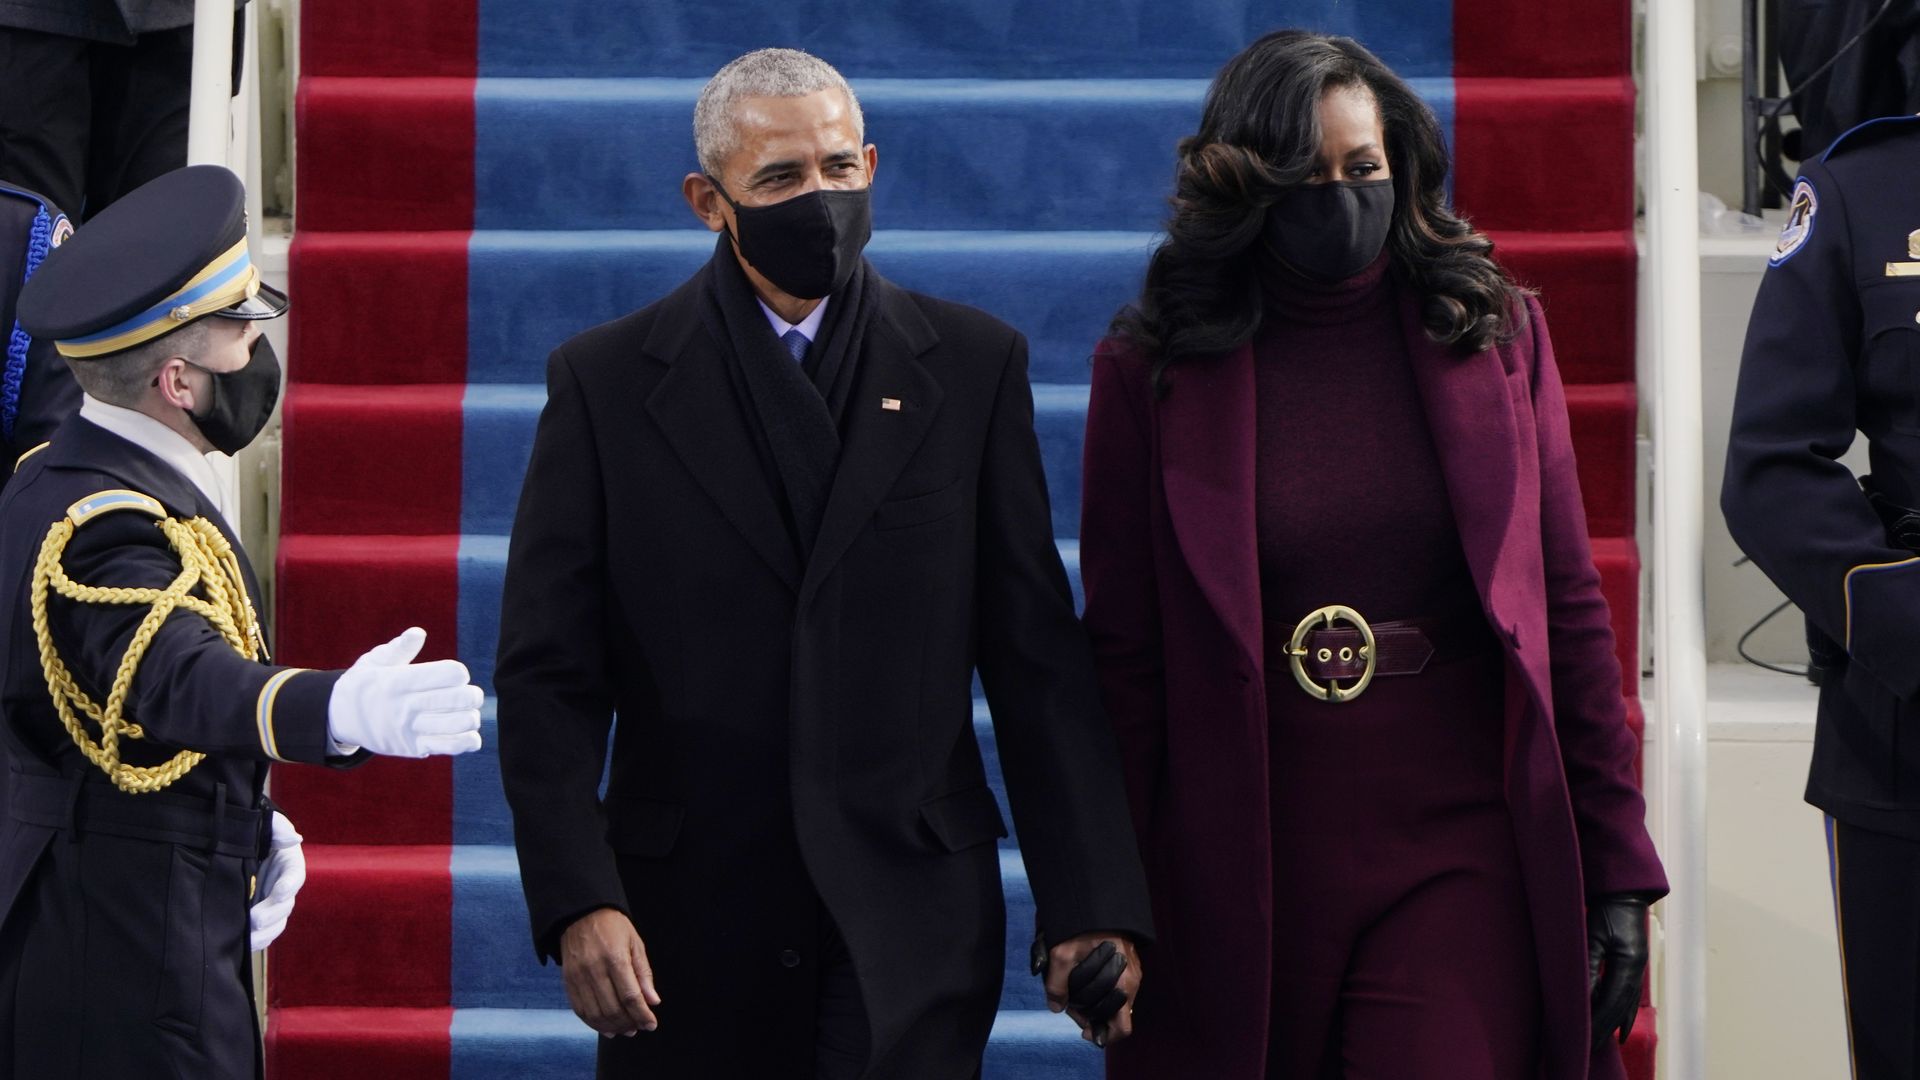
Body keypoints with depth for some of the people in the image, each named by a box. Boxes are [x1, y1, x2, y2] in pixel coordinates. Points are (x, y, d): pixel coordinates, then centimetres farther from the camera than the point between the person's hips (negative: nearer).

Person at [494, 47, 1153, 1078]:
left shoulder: (973, 365, 6)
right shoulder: (605, 382, 3)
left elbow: (1039, 658, 5)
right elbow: (549, 676, 1)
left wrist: (1091, 904, -1)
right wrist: (577, 901, -12)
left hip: (911, 922, 0)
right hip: (687, 926, 0)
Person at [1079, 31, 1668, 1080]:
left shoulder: (1495, 335, 6)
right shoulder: (1153, 371, 2)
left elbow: (1570, 612, 6)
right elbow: (1122, 652, 2)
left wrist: (1617, 867, 2)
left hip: (1460, 857, 0)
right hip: (1242, 869, 0)